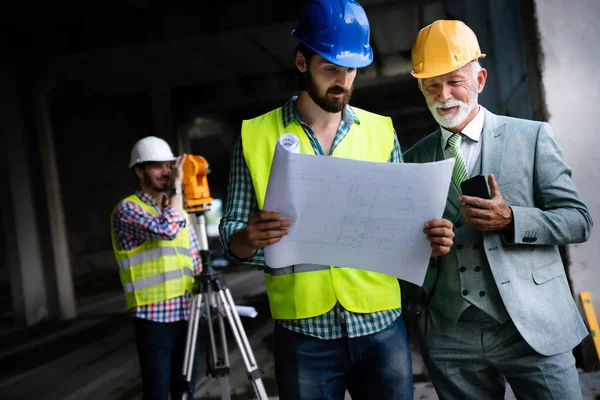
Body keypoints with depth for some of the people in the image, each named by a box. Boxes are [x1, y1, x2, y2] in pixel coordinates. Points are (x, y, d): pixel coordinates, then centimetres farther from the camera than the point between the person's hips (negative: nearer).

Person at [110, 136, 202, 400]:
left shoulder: (178, 209, 14)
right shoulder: (127, 209, -7)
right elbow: (167, 229, -25)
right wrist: (177, 186, -16)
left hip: (186, 312, 6)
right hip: (154, 316, -6)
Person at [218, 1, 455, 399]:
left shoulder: (380, 131, 4)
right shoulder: (255, 136, -1)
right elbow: (232, 236, 0)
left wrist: (428, 238, -12)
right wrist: (248, 239, -22)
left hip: (381, 325, 2)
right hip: (303, 334, -1)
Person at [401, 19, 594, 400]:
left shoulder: (532, 136, 2)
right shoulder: (414, 159, 7)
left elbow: (578, 220, 0)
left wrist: (510, 220, -17)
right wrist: (414, 313, 0)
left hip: (532, 327, -1)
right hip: (449, 339, 2)